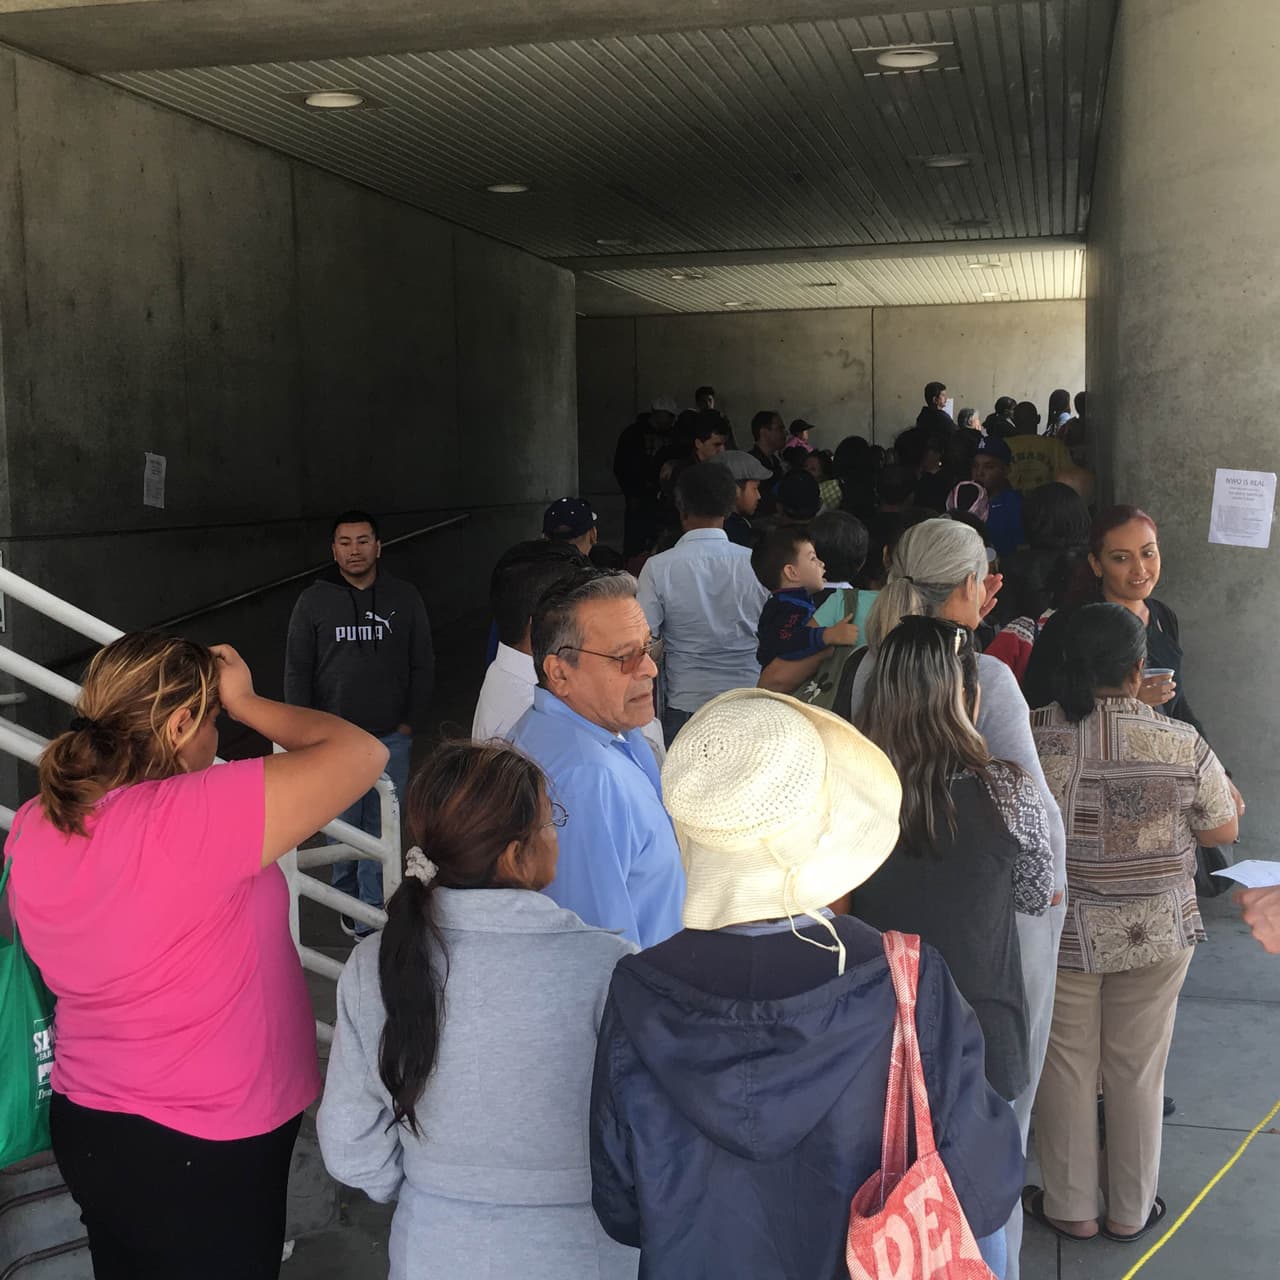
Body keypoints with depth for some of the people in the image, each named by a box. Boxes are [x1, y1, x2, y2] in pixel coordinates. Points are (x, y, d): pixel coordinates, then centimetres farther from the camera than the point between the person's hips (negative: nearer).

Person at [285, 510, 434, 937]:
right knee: (342, 825, 4)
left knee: (382, 828, 2)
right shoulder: (313, 601, 2)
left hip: (391, 738, 0)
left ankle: (371, 913, 10)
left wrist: (411, 722, 1)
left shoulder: (405, 599, 4)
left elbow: (423, 665, 7)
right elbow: (297, 670, 5)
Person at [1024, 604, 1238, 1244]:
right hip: (1157, 933, 1)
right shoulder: (1182, 744, -13)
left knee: (1066, 1065, 14)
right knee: (1138, 1069, 15)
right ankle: (1130, 1211, 31)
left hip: (1058, 932, 0)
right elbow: (1222, 831, 0)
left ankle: (1071, 1208, 27)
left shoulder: (1030, 735, -15)